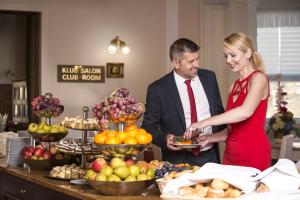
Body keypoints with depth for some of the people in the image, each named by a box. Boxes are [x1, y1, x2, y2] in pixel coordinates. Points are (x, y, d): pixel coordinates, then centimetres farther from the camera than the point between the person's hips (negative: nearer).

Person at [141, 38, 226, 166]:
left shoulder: (209, 77, 5)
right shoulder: (157, 89, -7)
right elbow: (148, 126, 0)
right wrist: (165, 138, -19)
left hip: (210, 157, 3)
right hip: (179, 160, -3)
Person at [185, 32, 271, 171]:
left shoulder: (258, 78, -5)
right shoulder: (234, 87, 16)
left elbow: (246, 111, -23)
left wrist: (205, 122, -24)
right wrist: (210, 138, 3)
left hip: (254, 156, -6)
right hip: (230, 155, 6)